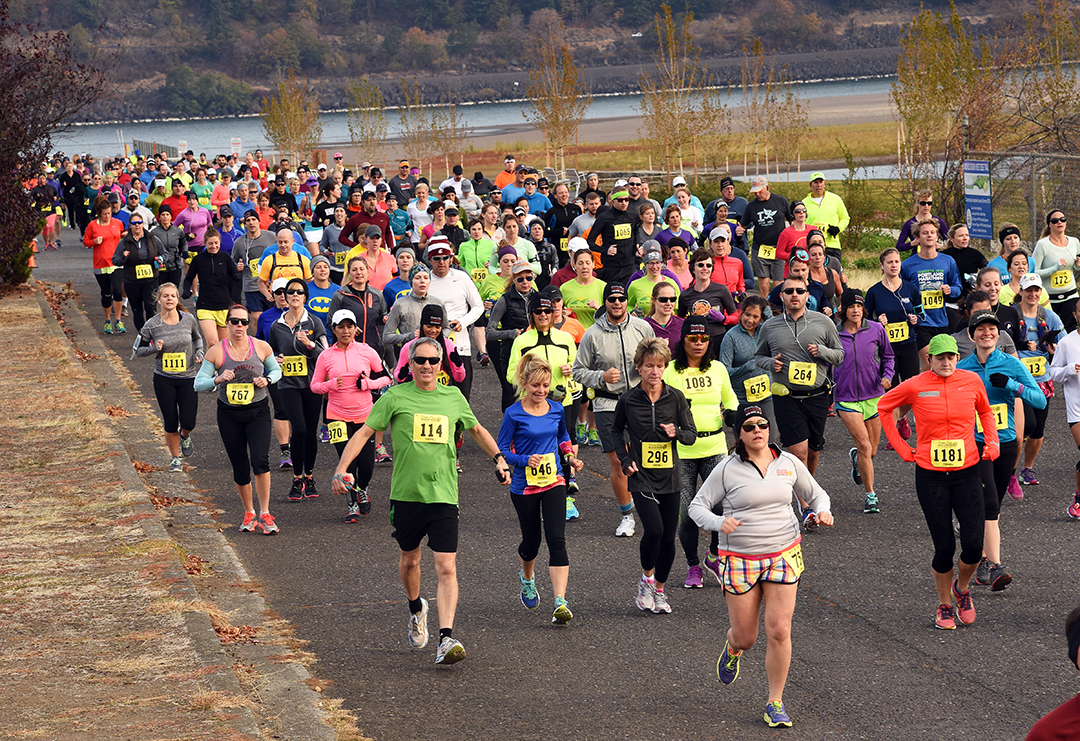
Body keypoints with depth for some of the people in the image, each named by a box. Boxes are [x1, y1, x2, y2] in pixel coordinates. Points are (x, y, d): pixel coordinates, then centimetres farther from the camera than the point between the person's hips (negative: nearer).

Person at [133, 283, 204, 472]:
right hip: (164, 380, -1)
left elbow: (197, 337, 17)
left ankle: (184, 436, 32)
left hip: (187, 378, 1)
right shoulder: (152, 325, -8)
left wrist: (199, 352, -2)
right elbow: (138, 350, 1)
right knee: (170, 424, 2)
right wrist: (155, 349, -18)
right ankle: (175, 458, 23)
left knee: (188, 422, -5)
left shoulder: (188, 319, -4)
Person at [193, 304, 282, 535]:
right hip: (229, 414, 1)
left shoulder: (261, 347, -2)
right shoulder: (216, 352, -5)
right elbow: (198, 384, -3)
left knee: (260, 461, -18)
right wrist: (218, 379, -22)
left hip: (258, 411, -1)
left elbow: (276, 370, 14)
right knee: (240, 468, 5)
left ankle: (265, 514, -6)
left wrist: (267, 380, -8)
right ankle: (249, 514, 26)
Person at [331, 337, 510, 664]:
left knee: (446, 567, -11)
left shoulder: (454, 397, 7)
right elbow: (364, 431, -2)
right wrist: (342, 468, -13)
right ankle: (416, 609, 47)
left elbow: (477, 430, 25)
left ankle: (446, 638, -17)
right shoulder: (396, 397, -2)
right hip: (406, 493, 0)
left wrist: (499, 459, 18)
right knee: (409, 559, 17)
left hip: (443, 495, 0)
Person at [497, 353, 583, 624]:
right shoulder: (514, 414, -10)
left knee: (557, 539, -12)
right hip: (524, 486, -2)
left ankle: (560, 602, -19)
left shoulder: (556, 409, 3)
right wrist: (525, 460, -22)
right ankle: (527, 578, 47)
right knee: (531, 541, 12)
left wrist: (569, 457, 6)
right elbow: (502, 450, -7)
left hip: (554, 482, 2)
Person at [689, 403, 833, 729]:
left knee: (779, 631, -8)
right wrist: (719, 523, -23)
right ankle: (733, 648, 44)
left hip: (783, 555, 2)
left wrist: (824, 511, -8)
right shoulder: (727, 469, -6)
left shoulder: (788, 463, 3)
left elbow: (816, 494, 16)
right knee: (745, 638, 4)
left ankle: (775, 702, 7)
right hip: (739, 560, -2)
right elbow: (697, 507, -3)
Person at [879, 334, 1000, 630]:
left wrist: (992, 442, 6)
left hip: (967, 472, 1)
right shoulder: (915, 386, -6)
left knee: (974, 545, -8)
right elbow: (883, 406, 11)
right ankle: (944, 606, 22)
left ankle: (962, 588, 24)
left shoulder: (971, 381, 0)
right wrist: (901, 447, 7)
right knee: (944, 547, -1)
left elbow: (985, 412, 21)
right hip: (930, 475, -1)